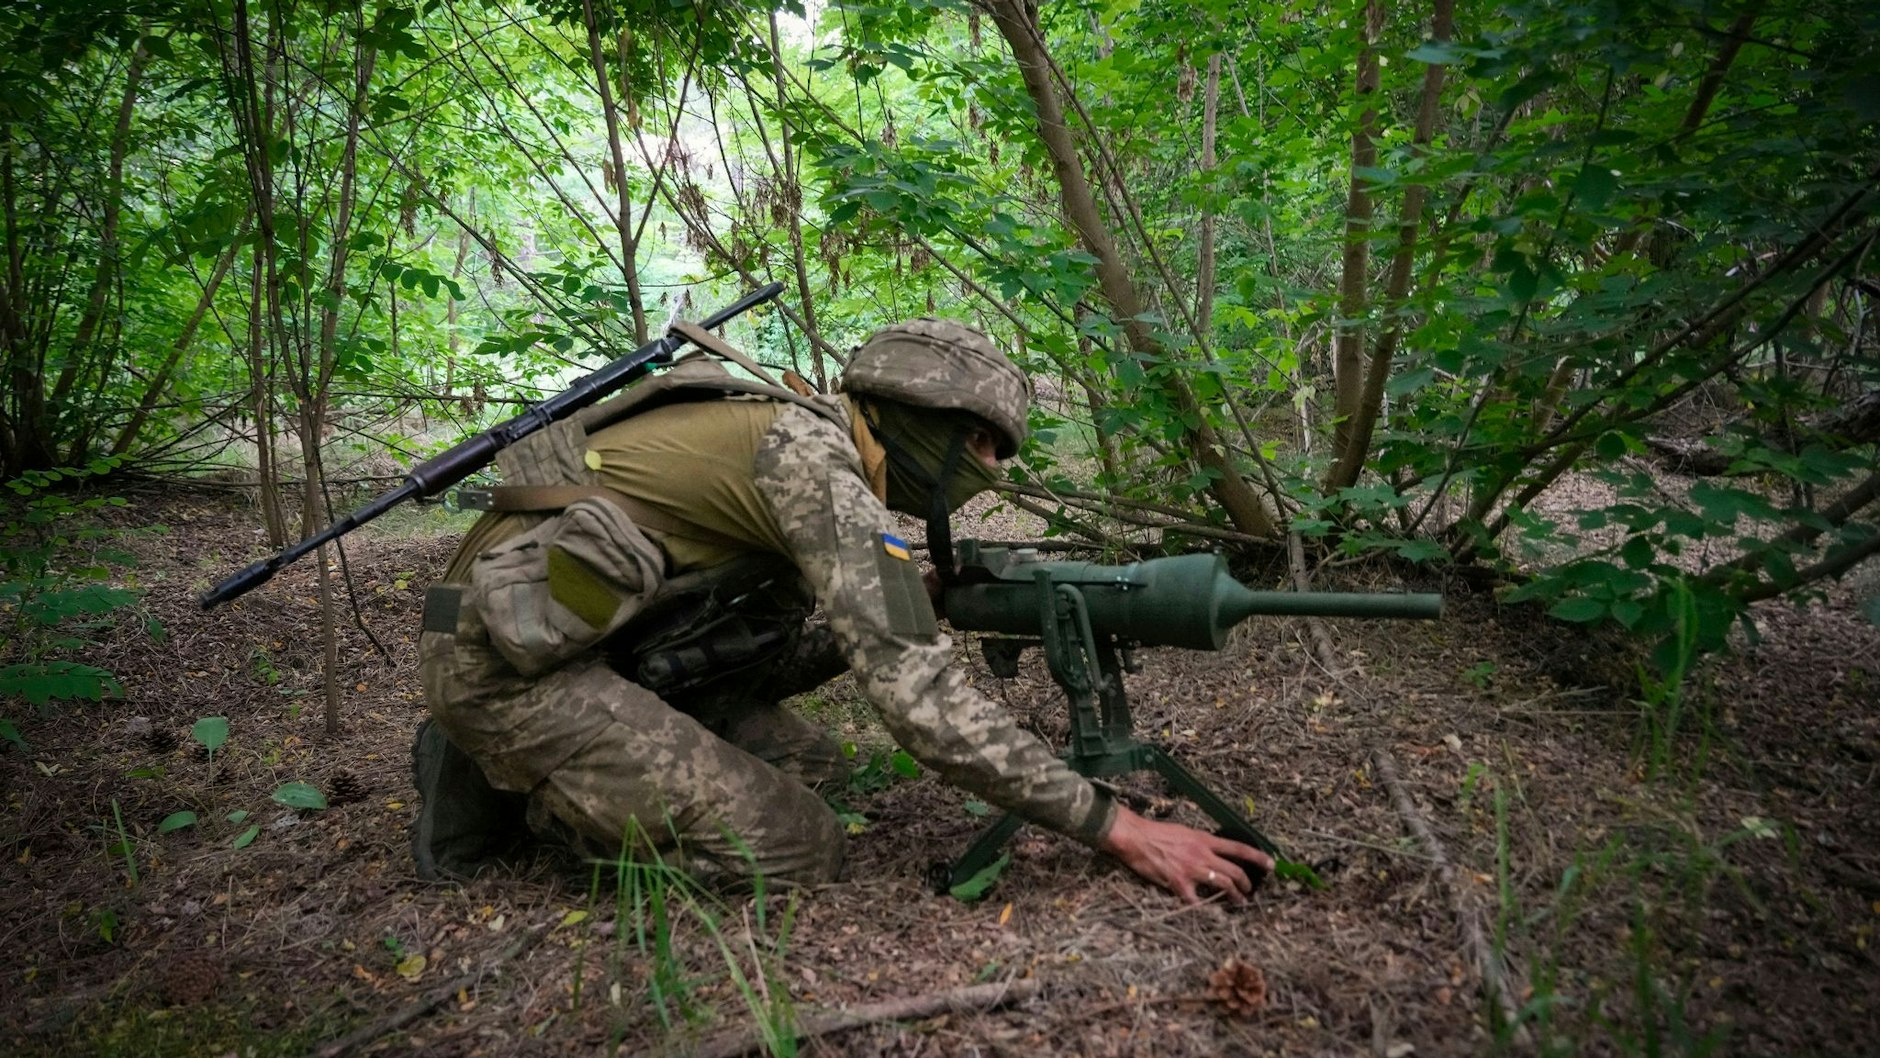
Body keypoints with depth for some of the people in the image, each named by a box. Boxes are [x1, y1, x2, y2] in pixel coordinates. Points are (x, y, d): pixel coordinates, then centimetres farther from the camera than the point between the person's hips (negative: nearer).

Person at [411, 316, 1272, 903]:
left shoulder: (802, 449, 13)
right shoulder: (816, 457, -17)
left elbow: (748, 662, 15)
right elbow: (923, 703, -24)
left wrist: (904, 609, 3)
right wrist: (1118, 827, -20)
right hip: (509, 653, -10)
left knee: (811, 771, 10)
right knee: (796, 855, -11)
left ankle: (520, 761, 13)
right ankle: (508, 788, 2)